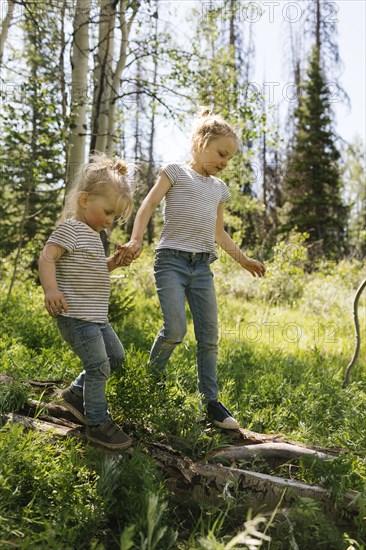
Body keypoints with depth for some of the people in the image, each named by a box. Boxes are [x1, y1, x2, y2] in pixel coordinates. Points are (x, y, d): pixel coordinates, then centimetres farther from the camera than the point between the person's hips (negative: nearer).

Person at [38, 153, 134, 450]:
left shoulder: (93, 235, 18)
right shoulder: (70, 229, -12)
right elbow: (47, 257, -23)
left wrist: (114, 262, 10)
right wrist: (51, 289, -38)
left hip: (96, 315, 10)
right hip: (76, 315, -10)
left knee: (116, 355, 17)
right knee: (98, 365, -9)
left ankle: (76, 394, 30)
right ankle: (97, 424, 4)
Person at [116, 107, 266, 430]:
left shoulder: (219, 188, 20)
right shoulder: (176, 173, 4)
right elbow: (149, 205, -9)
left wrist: (243, 260, 25)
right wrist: (136, 240, -24)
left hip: (203, 267, 6)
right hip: (172, 260, -5)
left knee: (209, 335, 3)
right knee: (175, 329, -17)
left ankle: (211, 401, 13)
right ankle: (153, 377, 12)